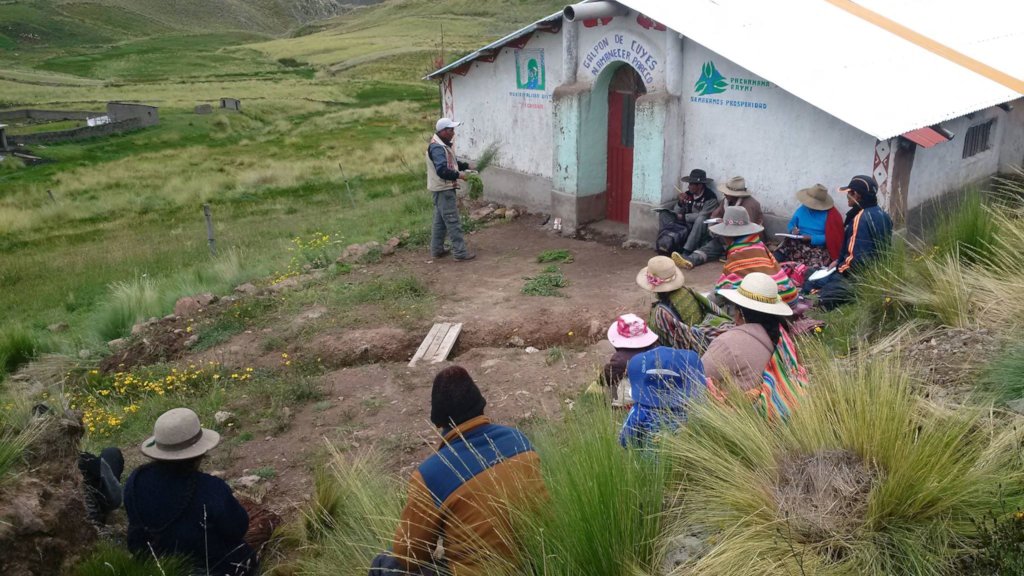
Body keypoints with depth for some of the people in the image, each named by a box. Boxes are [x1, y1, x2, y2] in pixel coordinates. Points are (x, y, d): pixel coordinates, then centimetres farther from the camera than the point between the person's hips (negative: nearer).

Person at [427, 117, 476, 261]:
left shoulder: (444, 144, 11)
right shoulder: (437, 148, -22)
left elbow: (451, 162, 24)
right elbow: (442, 171, -31)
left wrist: (466, 166, 11)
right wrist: (458, 175, -21)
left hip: (445, 188, 11)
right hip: (443, 189, -11)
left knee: (440, 221, 17)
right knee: (453, 221, -8)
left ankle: (436, 249, 25)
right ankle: (460, 252, -5)